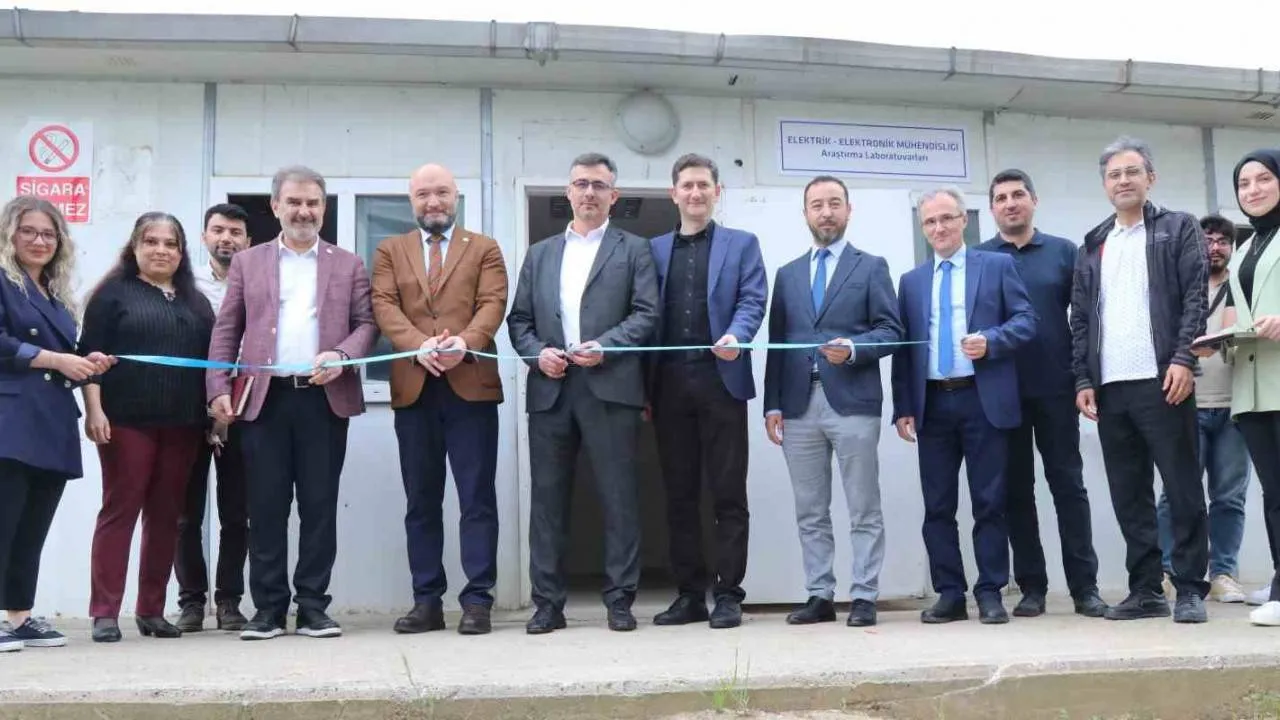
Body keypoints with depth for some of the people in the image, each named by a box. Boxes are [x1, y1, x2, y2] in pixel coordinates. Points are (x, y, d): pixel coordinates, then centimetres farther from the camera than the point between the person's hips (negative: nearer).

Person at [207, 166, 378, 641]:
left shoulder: (348, 265, 13)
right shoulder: (247, 262, 14)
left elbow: (366, 323, 7)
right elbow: (226, 331, 9)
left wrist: (341, 355, -13)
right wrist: (218, 389, -1)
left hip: (325, 398, 0)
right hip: (264, 398, 0)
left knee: (319, 506, 2)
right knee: (266, 507, 1)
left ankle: (313, 606, 8)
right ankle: (268, 607, 9)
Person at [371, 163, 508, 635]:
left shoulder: (484, 248, 12)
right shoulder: (390, 250, 15)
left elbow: (493, 303, -2)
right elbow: (384, 307, 1)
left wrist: (465, 342, -21)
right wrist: (419, 345, -17)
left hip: (471, 384, -2)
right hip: (414, 387, 2)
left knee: (477, 497, -2)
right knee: (421, 500, 6)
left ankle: (477, 600, 1)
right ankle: (427, 601, 12)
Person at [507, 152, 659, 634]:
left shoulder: (633, 250, 10)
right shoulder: (539, 254, 20)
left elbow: (646, 314, -1)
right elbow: (518, 319, 15)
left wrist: (604, 345, -14)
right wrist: (537, 353, -4)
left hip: (609, 388, -3)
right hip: (550, 390, 3)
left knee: (619, 497, -1)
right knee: (547, 498, 4)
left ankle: (620, 601, 7)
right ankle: (547, 603, 10)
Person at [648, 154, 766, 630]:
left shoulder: (742, 244, 11)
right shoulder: (654, 249, 17)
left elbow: (753, 300, -2)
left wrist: (735, 336, -24)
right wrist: (645, 387, 0)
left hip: (721, 381, -3)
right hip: (670, 385, 3)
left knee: (728, 494, -1)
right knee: (679, 495, 6)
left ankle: (728, 595, 5)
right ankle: (689, 594, 14)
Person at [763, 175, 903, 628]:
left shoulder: (871, 267, 8)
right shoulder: (788, 274, 17)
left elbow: (891, 331, 1)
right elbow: (776, 344, 13)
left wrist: (854, 348, -18)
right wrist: (772, 404, 5)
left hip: (853, 402, -4)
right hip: (799, 405, 4)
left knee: (864, 510, -1)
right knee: (810, 513, 6)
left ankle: (864, 598, 4)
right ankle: (820, 597, 13)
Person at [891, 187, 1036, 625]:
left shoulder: (998, 266, 7)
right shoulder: (911, 282, 15)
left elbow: (1026, 321, 1)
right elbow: (903, 348, 12)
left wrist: (990, 340, -18)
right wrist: (903, 407, 4)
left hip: (983, 399, -3)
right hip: (933, 403, 3)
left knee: (989, 502, 0)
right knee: (937, 506, 4)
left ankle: (990, 593, 7)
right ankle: (950, 594, 11)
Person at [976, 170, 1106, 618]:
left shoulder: (1063, 251, 7)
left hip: (1055, 387, 0)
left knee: (1068, 484, 2)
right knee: (1016, 490, 5)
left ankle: (1084, 586, 7)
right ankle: (1031, 586, 13)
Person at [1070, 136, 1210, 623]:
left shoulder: (1178, 229, 7)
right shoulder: (1092, 246, 18)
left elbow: (1196, 297, -3)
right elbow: (1080, 317, 14)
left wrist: (1184, 359, -15)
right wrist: (1083, 379, 5)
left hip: (1161, 381, -4)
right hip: (1110, 388, 4)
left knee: (1182, 489, -2)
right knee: (1128, 495, 6)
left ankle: (1190, 589, 4)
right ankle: (1145, 589, 12)